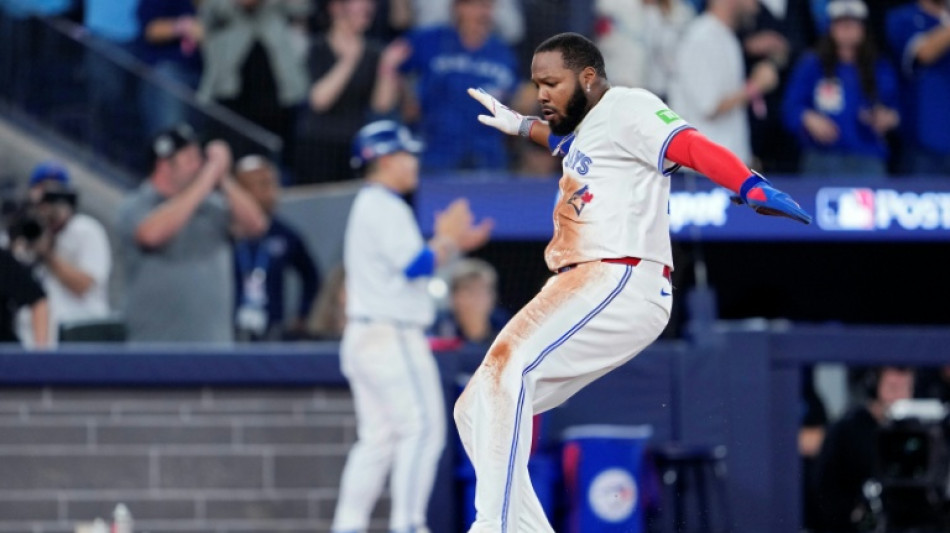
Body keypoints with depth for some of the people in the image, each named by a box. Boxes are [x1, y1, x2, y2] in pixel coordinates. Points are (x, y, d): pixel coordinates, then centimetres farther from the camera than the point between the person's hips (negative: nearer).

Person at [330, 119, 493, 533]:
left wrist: (455, 243, 17)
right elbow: (415, 266, -20)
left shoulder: (369, 206, 20)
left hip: (365, 339, 10)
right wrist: (448, 238, -5)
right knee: (422, 429, -12)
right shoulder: (384, 207, -12)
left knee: (377, 437, 10)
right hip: (391, 338, -10)